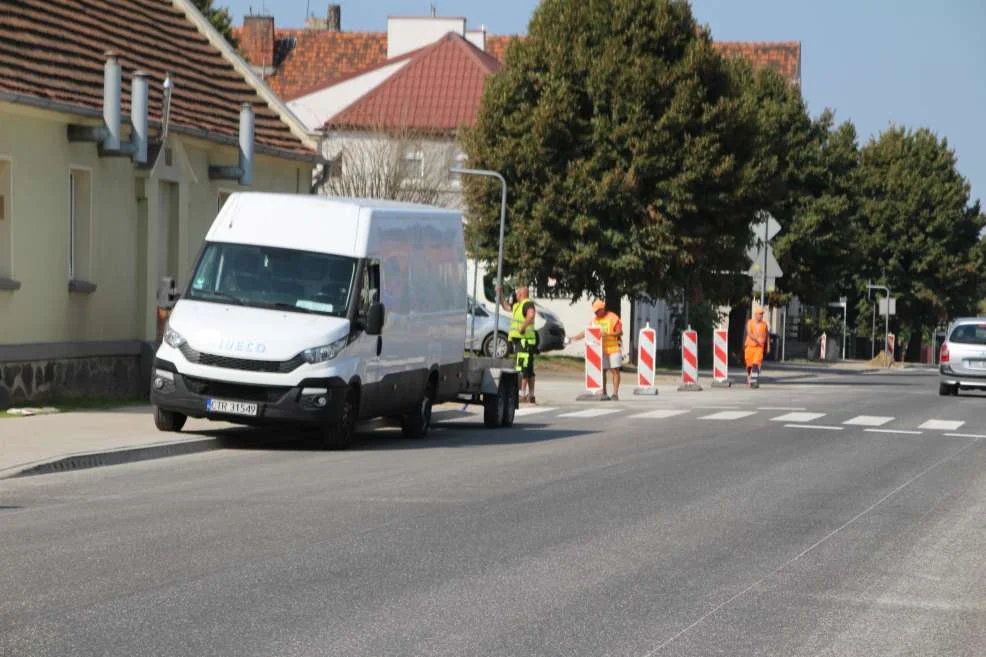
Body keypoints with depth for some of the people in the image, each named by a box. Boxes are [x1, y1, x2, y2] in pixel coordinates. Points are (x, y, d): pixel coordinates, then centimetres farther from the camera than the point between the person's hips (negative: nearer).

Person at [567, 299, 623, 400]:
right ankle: (604, 394, 6)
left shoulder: (613, 317, -4)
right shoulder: (595, 319, 11)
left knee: (615, 371, -4)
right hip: (600, 350, 5)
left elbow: (620, 332, -6)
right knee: (601, 371, 1)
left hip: (613, 349, -5)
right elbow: (586, 332, 12)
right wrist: (572, 339, 6)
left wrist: (607, 334, -20)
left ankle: (615, 394, -4)